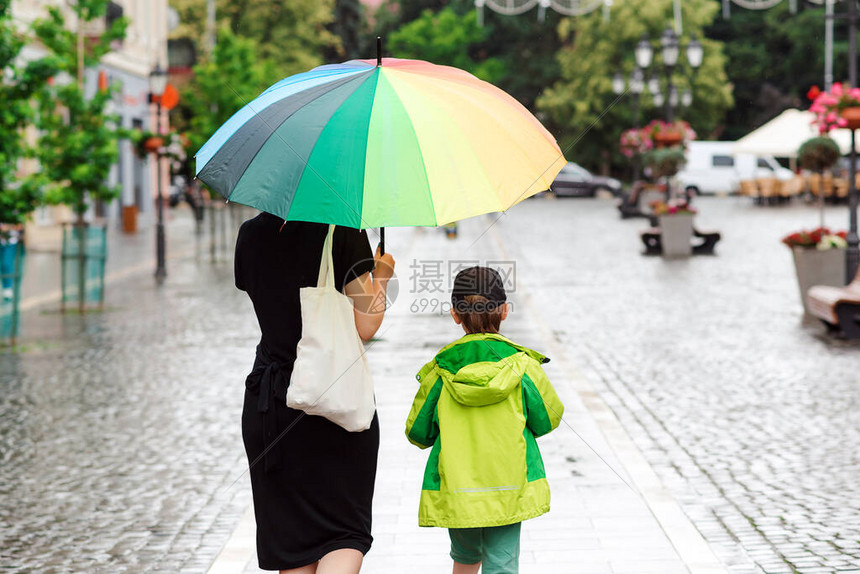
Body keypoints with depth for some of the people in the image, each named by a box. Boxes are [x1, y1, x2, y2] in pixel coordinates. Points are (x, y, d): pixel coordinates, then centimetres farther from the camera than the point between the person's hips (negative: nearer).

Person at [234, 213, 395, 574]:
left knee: (289, 534, 12)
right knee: (345, 533, 6)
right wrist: (381, 278, 8)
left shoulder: (250, 235, 3)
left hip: (268, 402, 4)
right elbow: (365, 327, -10)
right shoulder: (343, 231, -10)